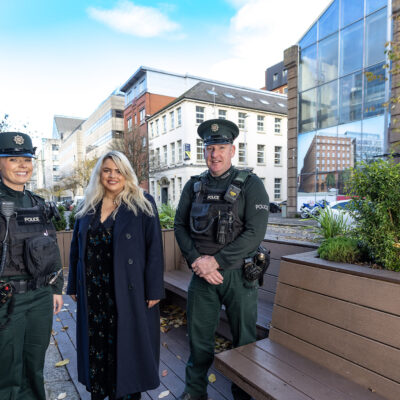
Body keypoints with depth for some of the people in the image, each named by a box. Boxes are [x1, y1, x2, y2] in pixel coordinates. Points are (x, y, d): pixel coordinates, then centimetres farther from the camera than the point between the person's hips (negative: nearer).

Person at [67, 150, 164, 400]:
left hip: (128, 291, -4)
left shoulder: (143, 204, -7)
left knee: (127, 343, 9)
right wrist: (74, 285, 11)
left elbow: (154, 248, -10)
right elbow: (77, 247, 12)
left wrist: (154, 290, -13)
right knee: (96, 343, 15)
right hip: (93, 292, 4)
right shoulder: (88, 207, 8)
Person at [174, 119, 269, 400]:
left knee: (244, 339, 14)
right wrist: (197, 260, -11)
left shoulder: (250, 185, -7)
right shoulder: (194, 186, 5)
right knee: (199, 336, 16)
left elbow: (255, 233, -15)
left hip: (238, 274, -2)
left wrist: (216, 261, -18)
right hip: (201, 273, 3)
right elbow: (180, 226, 4)